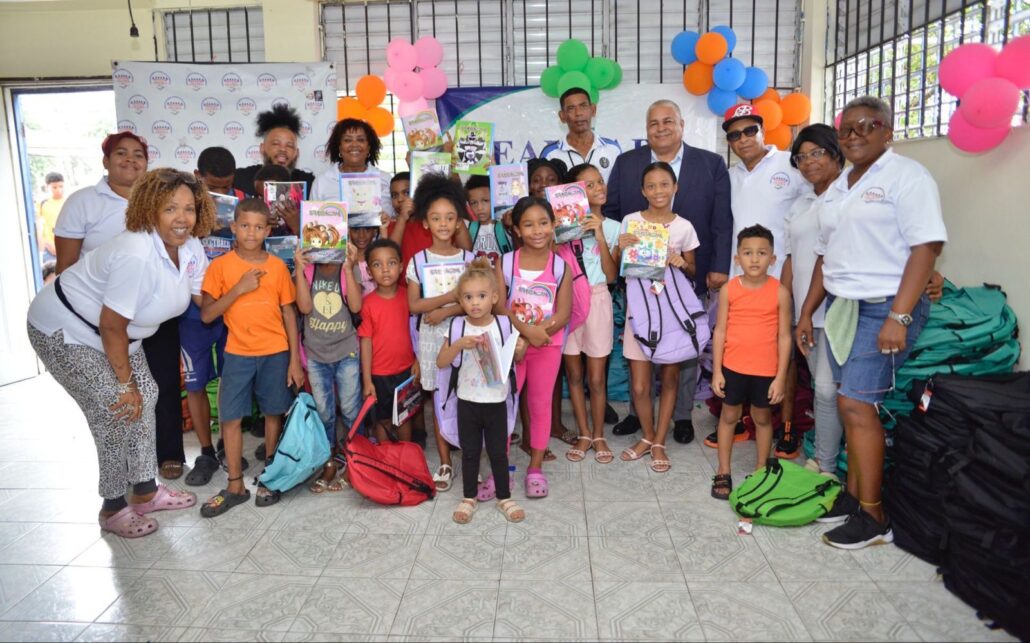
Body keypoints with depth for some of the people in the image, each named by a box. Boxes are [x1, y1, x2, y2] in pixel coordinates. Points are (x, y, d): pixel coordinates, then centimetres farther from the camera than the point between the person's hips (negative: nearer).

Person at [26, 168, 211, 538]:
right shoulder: (137, 255, -34)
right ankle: (113, 509, 9)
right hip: (66, 332, -9)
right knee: (116, 412, -10)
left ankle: (145, 491, 23)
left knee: (144, 397, 8)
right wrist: (125, 383, -18)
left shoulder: (189, 247, -9)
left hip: (114, 334, 9)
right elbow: (111, 327, -27)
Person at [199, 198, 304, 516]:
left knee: (273, 413, 8)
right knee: (230, 417, 1)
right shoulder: (221, 265, -2)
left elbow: (289, 314, 3)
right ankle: (235, 486, 14)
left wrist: (294, 359, -1)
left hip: (275, 353, 0)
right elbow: (206, 314, -6)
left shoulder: (277, 266, 0)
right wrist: (239, 288, -18)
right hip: (238, 353, 0)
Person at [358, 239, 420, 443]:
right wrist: (367, 380, -11)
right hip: (380, 374, -2)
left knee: (405, 416, 18)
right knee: (383, 419, 14)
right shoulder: (368, 303, -13)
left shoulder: (407, 295, -5)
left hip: (405, 369, 3)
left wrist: (417, 361, 0)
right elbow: (366, 342, -11)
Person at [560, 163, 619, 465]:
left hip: (597, 300, -1)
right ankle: (584, 435, 24)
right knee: (574, 374, 10)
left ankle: (598, 436, 22)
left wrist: (600, 236, -14)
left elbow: (612, 275, -7)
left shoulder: (612, 227, 1)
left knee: (596, 377, 5)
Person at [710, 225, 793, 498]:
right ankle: (723, 472, 23)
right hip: (733, 367, 1)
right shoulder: (729, 289, -6)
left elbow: (784, 337, -4)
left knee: (762, 418, 14)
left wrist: (781, 376, -6)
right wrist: (716, 370, -3)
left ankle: (761, 472, 30)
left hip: (766, 370, -1)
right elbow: (720, 331, -2)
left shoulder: (780, 292, -8)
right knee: (729, 416, 11)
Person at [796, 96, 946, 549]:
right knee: (854, 404, 8)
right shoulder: (837, 189, 17)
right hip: (841, 307, 7)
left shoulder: (906, 176, -6)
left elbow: (927, 246, -15)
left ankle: (873, 517, 1)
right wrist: (806, 313, 16)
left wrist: (899, 317, -22)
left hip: (883, 308, -7)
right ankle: (853, 494, 17)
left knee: (855, 403, -10)